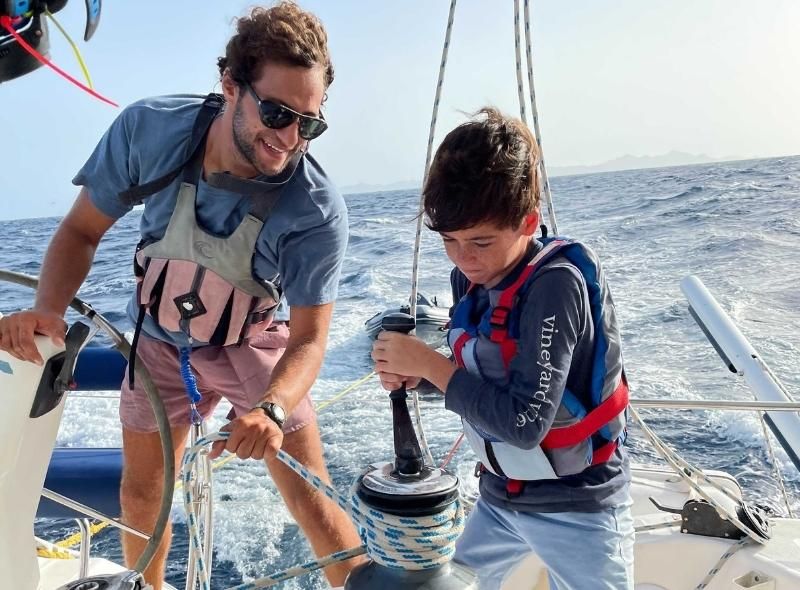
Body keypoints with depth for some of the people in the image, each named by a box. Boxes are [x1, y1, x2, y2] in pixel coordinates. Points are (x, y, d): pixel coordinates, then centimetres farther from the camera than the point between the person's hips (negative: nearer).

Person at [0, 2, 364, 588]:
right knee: (141, 493, 17)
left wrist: (271, 408, -45)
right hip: (159, 342, 3)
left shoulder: (317, 211, -32)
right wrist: (49, 309, -29)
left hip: (251, 347, -2)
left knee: (311, 499, -5)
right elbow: (82, 230, -12)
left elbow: (309, 338, -26)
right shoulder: (150, 129, -25)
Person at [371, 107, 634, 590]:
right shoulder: (470, 276, -7)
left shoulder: (556, 283, -27)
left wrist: (427, 362, -26)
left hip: (576, 507, -6)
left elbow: (524, 422, -31)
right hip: (500, 496, 6)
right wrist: (412, 372, -14)